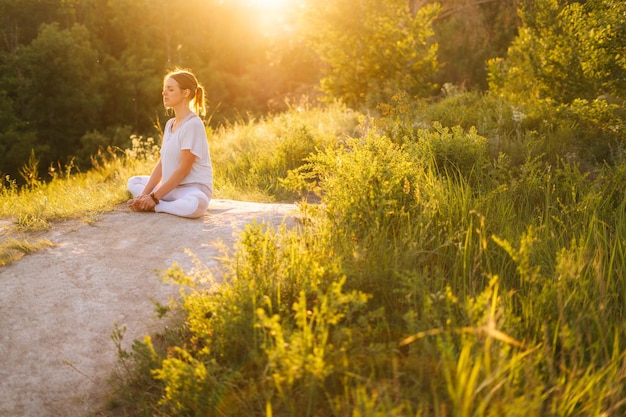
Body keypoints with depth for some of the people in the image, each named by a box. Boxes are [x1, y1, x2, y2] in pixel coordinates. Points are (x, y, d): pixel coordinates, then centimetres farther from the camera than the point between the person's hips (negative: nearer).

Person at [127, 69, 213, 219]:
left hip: (194, 187, -9)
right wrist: (145, 195, -4)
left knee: (195, 204, -41)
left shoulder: (193, 124, -16)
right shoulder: (169, 124, 11)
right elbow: (161, 163, 8)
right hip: (171, 186, 9)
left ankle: (155, 206, -16)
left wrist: (154, 197, -18)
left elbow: (184, 168, -19)